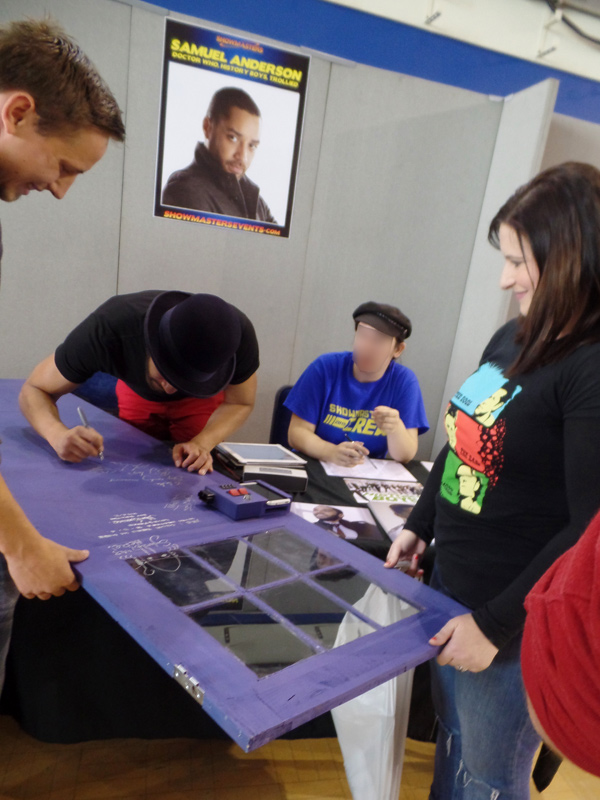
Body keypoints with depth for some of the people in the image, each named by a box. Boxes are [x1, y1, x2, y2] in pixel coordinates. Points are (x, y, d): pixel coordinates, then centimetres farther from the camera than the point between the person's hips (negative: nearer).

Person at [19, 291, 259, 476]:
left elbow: (240, 403, -22)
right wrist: (59, 434, -53)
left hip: (203, 399, 0)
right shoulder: (107, 329, -43)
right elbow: (34, 390, -31)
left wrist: (202, 443, -41)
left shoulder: (238, 335, -41)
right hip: (137, 392, 1)